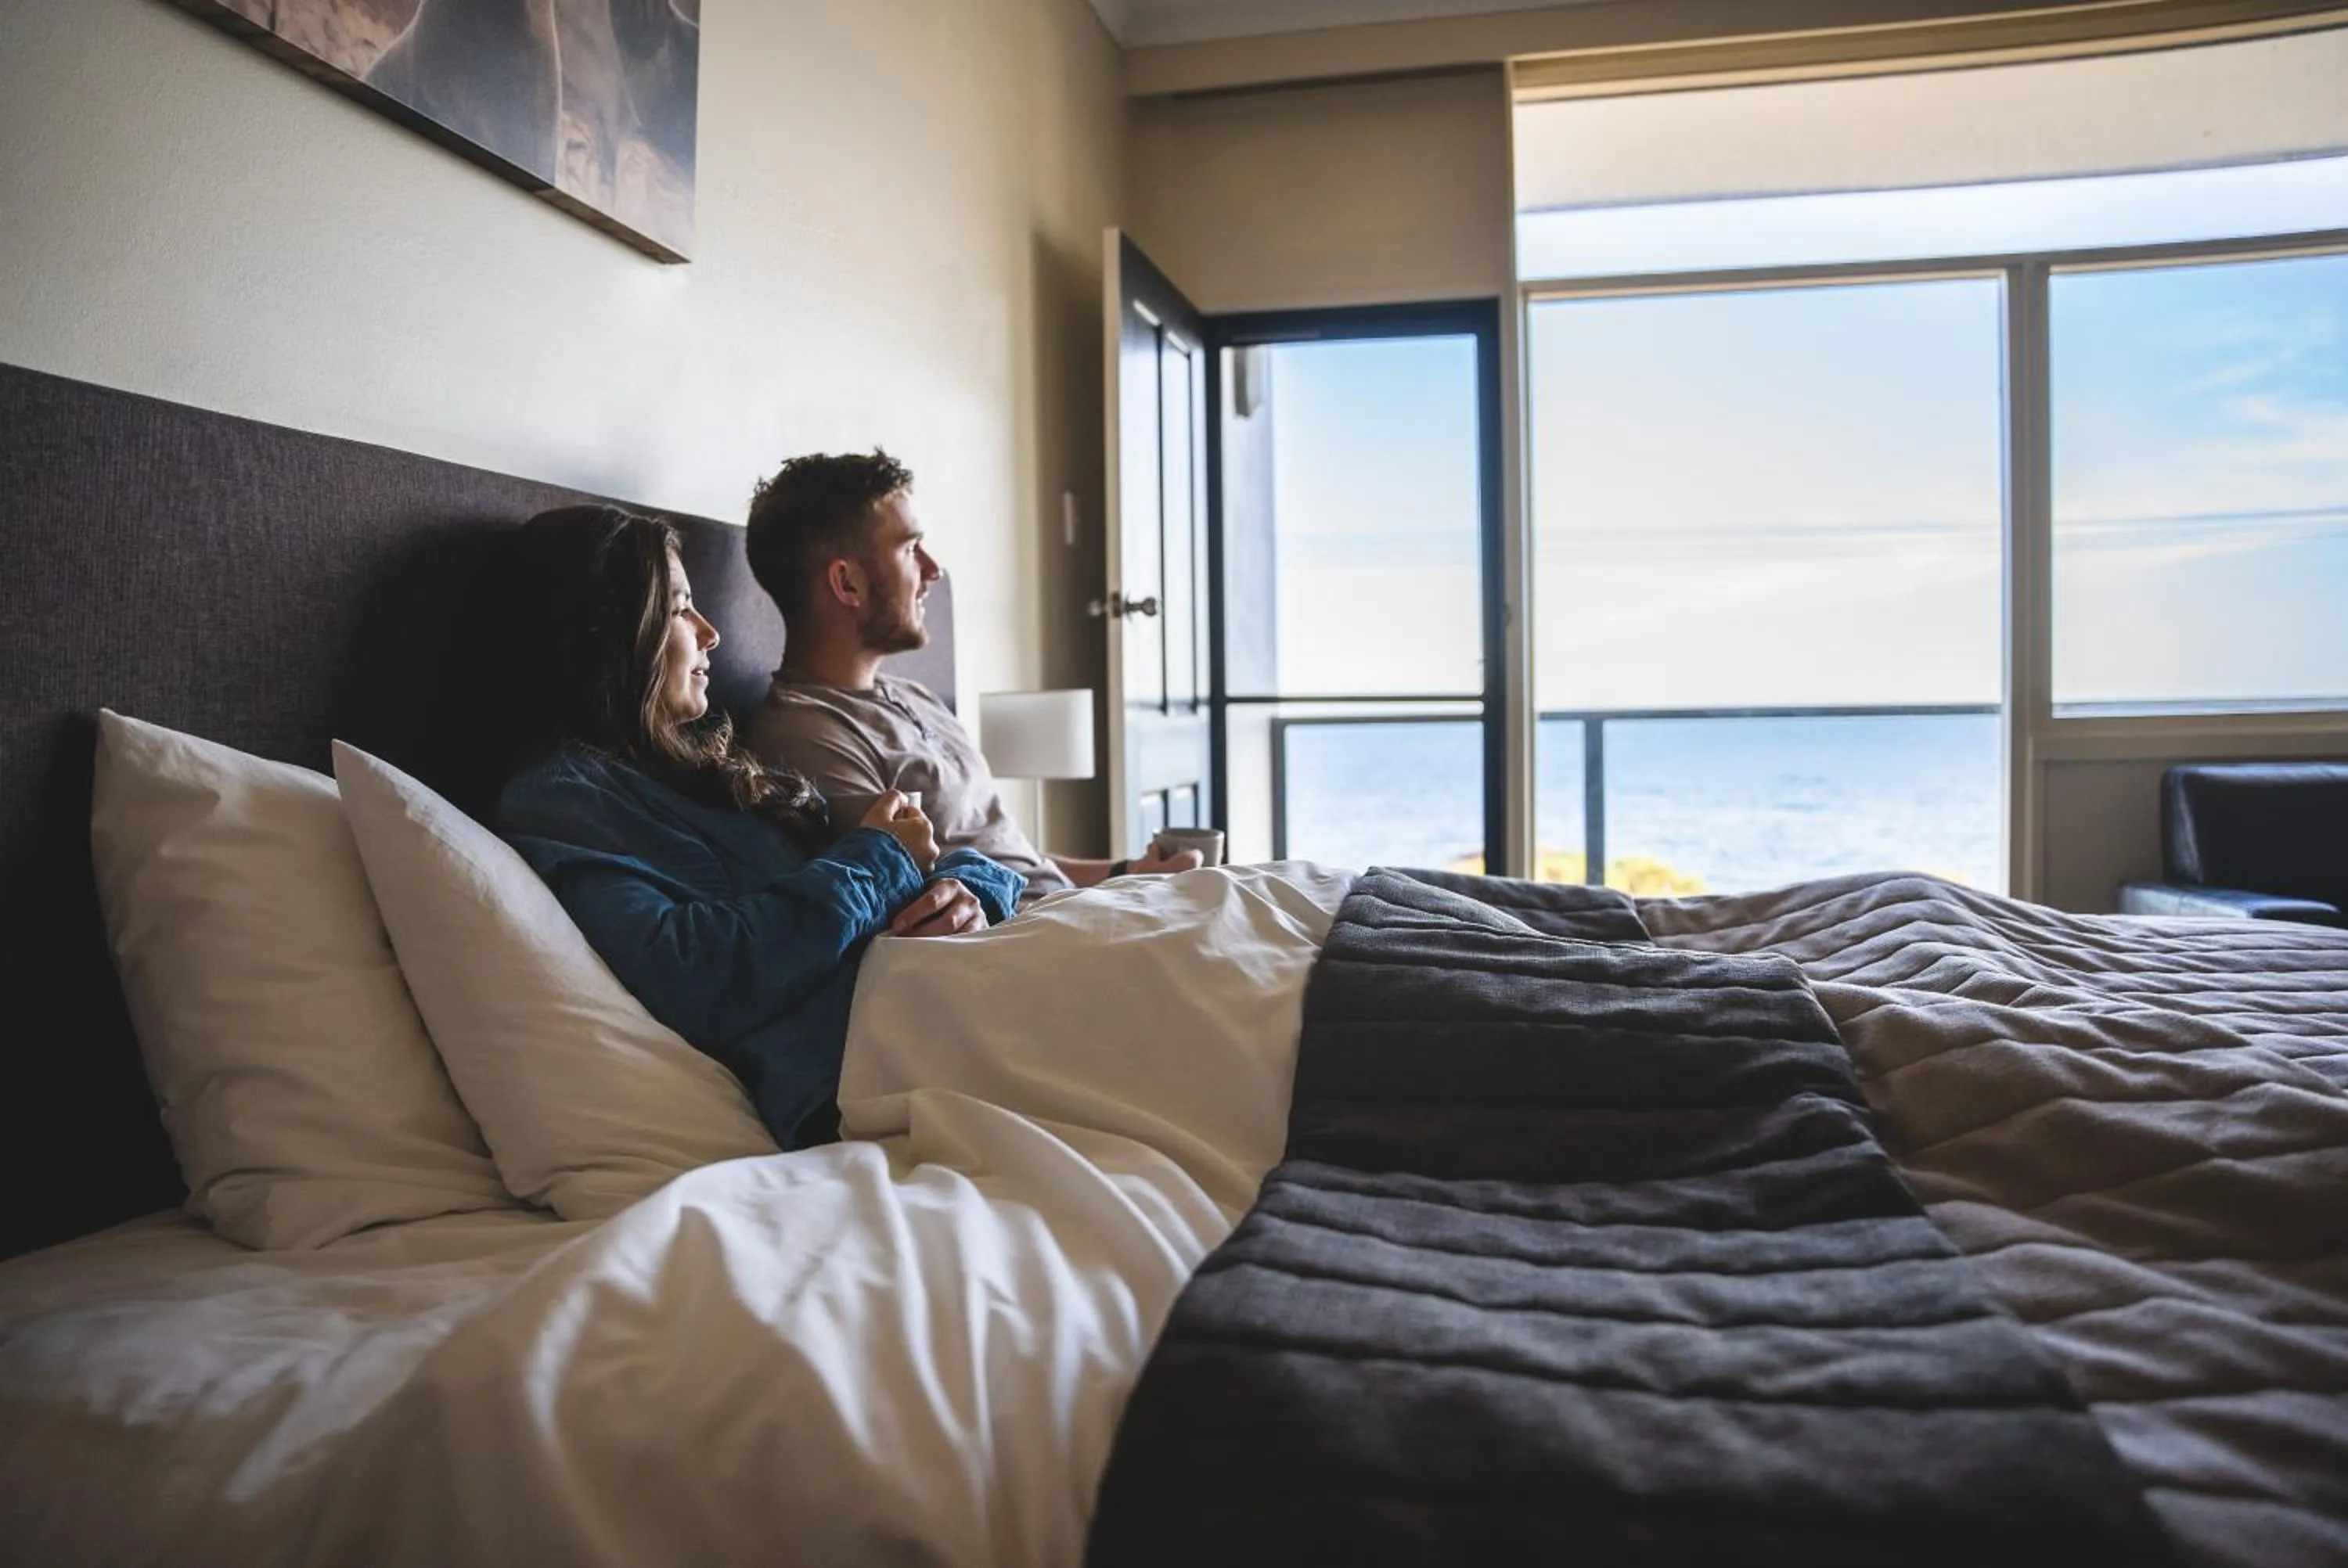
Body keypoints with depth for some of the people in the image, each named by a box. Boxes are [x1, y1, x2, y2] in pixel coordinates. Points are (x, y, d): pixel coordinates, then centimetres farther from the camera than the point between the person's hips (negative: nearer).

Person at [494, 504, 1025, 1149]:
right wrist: (874, 862, -5)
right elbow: (687, 981, -19)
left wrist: (966, 890, -5)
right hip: (847, 1078, -8)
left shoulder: (713, 766, 25)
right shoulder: (552, 801, 0)